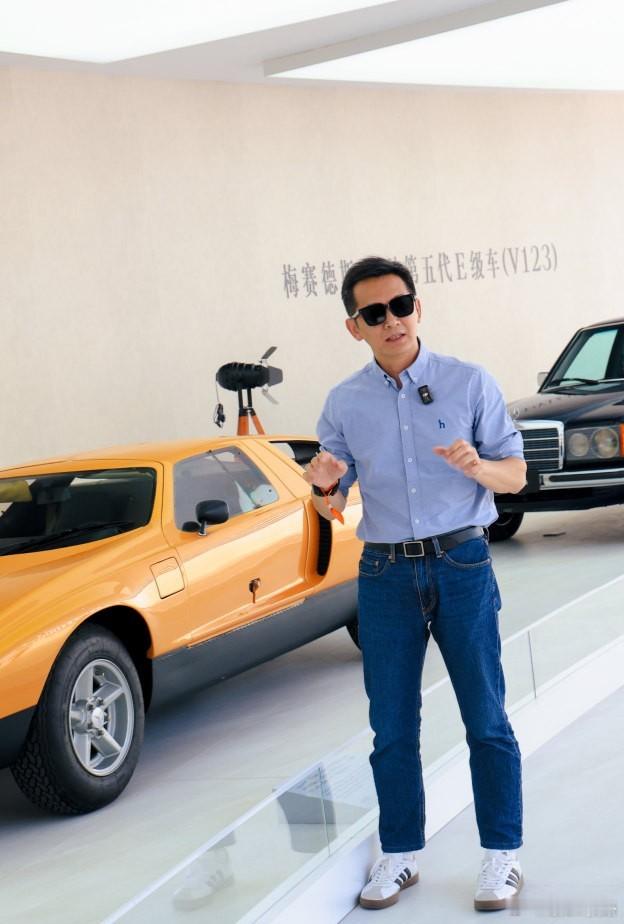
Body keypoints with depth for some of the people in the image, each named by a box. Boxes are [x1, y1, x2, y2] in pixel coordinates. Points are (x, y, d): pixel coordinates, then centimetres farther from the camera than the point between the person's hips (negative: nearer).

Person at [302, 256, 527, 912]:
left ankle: (502, 855, 13)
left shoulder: (468, 383, -1)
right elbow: (333, 511, 10)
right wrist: (324, 488, -13)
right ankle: (399, 855, 20)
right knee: (391, 728, 8)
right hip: (385, 572, 2)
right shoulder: (343, 403, 5)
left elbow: (515, 475, 0)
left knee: (486, 719, 2)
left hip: (461, 564, -2)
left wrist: (476, 465, -22)